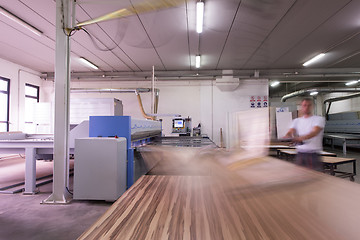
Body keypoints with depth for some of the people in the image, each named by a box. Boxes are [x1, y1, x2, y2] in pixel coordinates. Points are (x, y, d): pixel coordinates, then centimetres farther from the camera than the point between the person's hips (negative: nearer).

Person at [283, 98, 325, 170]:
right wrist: (286, 137, -26)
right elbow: (290, 132, 0)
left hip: (314, 154, -3)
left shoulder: (319, 119, 1)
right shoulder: (296, 121, 14)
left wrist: (301, 138, -36)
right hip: (300, 153, 4)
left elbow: (314, 132, -17)